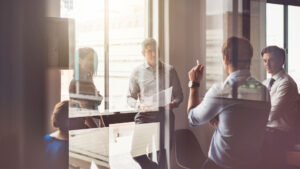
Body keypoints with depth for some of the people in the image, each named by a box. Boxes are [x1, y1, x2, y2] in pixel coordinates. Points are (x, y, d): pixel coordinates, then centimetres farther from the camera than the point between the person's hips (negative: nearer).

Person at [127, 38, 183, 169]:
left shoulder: (169, 70, 9)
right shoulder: (137, 72, 9)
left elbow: (179, 95, 11)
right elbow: (130, 97, 12)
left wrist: (173, 103, -11)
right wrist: (138, 105, -10)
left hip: (165, 114, 0)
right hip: (145, 114, 0)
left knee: (164, 152, 0)